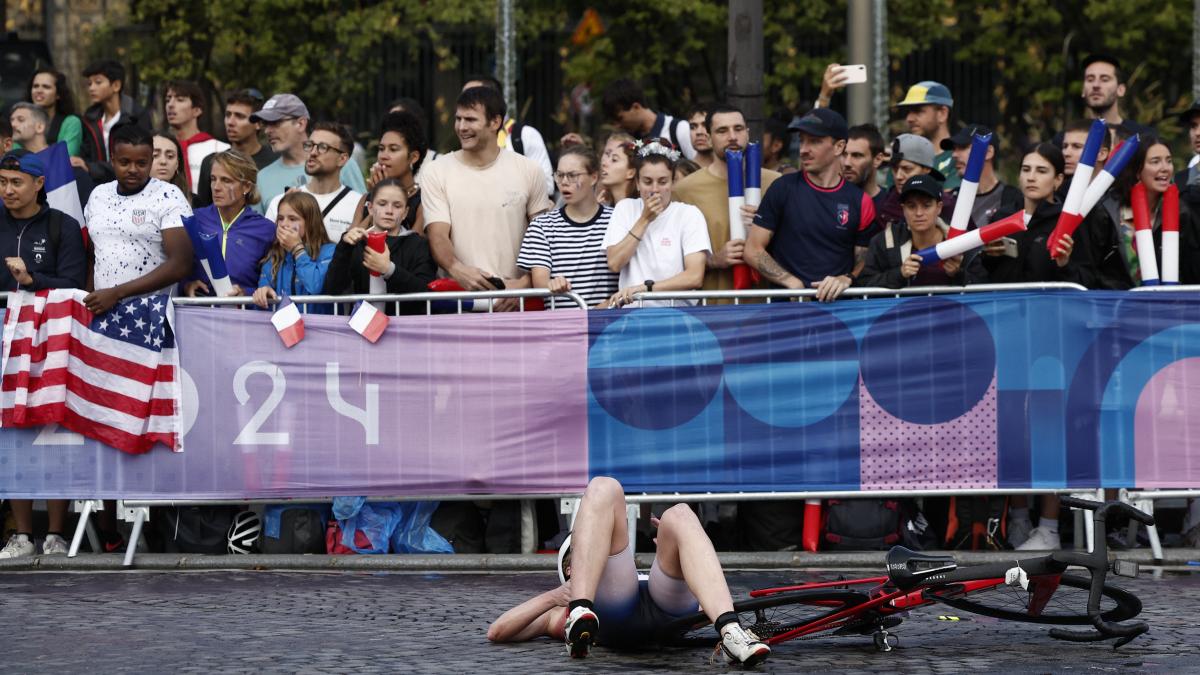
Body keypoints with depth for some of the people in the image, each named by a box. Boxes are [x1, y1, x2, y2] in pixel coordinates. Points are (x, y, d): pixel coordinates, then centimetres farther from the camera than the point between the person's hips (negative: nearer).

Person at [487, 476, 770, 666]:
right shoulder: (559, 612, 41)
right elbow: (496, 633, 24)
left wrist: (675, 543, 27)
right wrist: (553, 596, 12)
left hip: (671, 610, 3)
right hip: (612, 619, -2)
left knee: (678, 515, -21)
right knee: (604, 488, -7)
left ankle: (731, 634, -45)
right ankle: (580, 613, -36)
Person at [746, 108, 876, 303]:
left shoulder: (860, 202, 9)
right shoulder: (783, 189, 6)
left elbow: (864, 264, 13)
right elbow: (753, 250, 4)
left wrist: (846, 279, -8)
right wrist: (792, 282, -6)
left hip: (839, 302, 1)